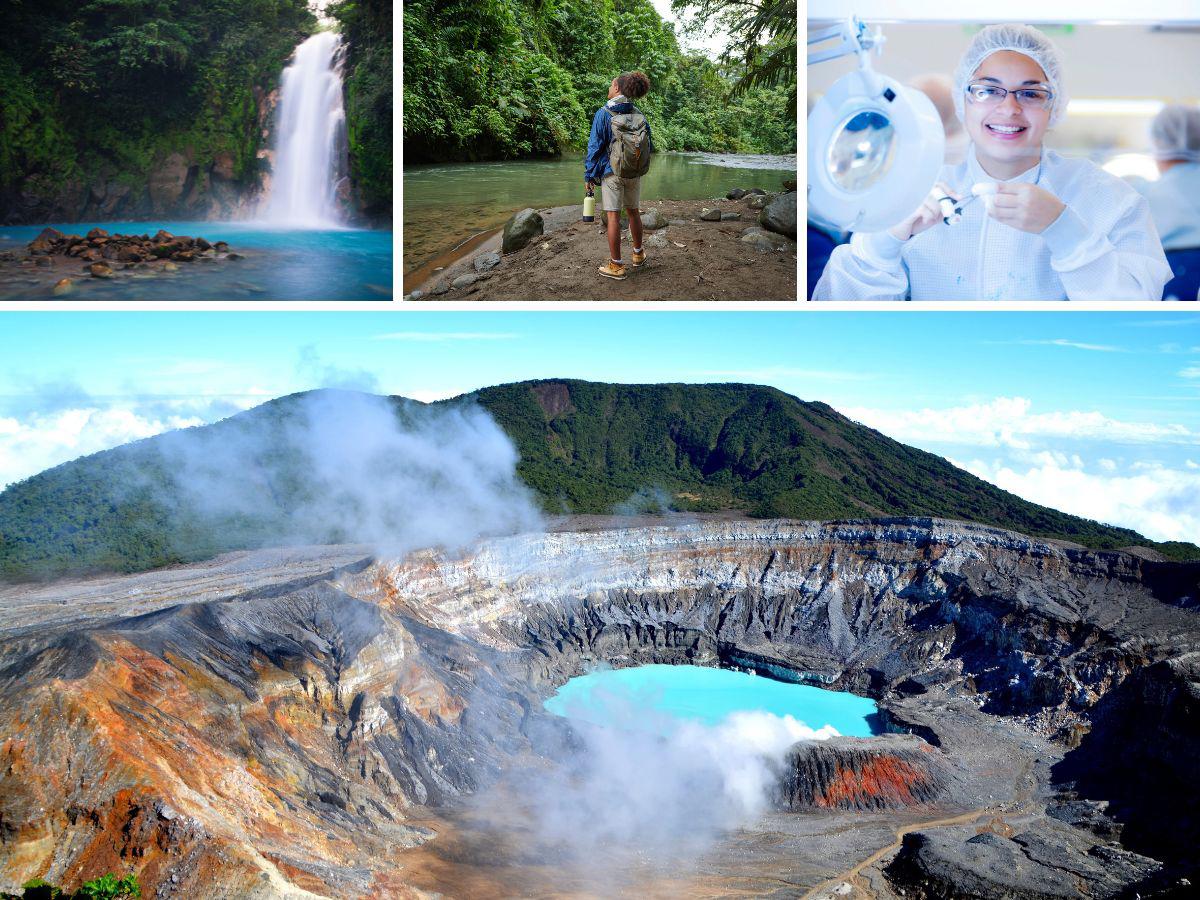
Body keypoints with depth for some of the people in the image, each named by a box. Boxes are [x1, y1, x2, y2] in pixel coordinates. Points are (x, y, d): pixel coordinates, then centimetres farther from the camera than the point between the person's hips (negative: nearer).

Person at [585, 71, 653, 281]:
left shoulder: (603, 114, -10)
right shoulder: (639, 116, 3)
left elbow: (595, 146, -9)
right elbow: (648, 147, 8)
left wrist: (589, 175, -3)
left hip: (612, 172, -5)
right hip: (635, 174, 5)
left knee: (613, 216, -1)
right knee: (633, 211, 20)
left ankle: (616, 266, 0)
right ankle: (638, 254, 34)